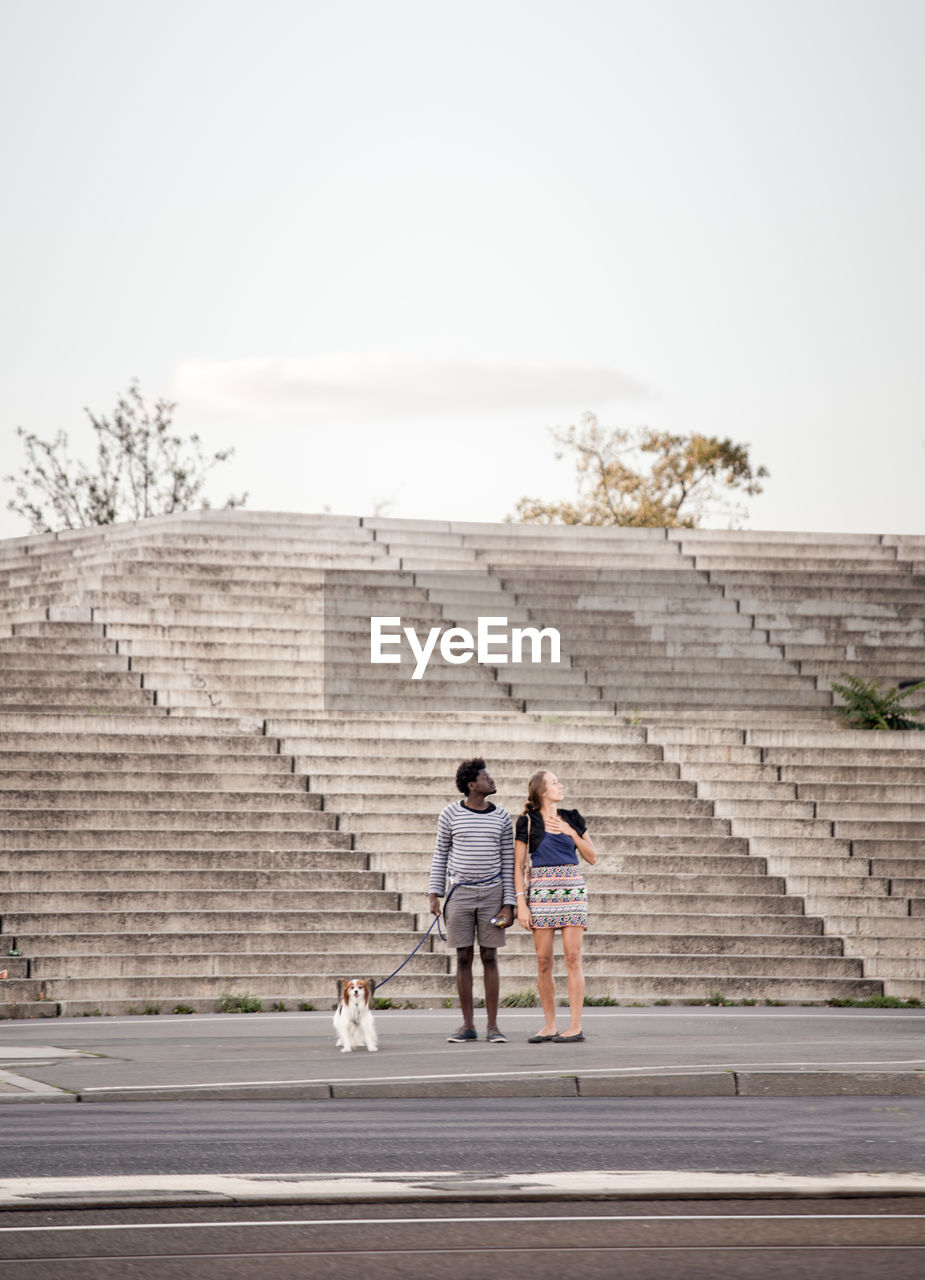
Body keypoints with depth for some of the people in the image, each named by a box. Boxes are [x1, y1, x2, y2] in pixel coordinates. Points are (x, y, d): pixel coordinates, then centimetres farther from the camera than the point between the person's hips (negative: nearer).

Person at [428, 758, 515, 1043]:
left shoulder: (501, 818, 2)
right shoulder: (450, 814, -1)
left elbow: (508, 863, 3)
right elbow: (440, 855, 6)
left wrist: (509, 905, -3)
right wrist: (435, 894, -1)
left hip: (492, 894, 0)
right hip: (460, 894, 0)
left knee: (489, 958, -1)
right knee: (463, 958, 1)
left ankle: (493, 1026, 2)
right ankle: (468, 1026, 7)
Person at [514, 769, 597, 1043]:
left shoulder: (572, 819, 10)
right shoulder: (527, 822, 3)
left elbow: (592, 857, 10)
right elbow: (518, 866, 2)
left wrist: (571, 833, -4)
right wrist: (521, 903, -6)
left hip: (572, 889, 1)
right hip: (541, 891, -1)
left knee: (572, 958, -6)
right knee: (543, 961, -1)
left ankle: (576, 1026, -6)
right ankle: (549, 1026, 7)